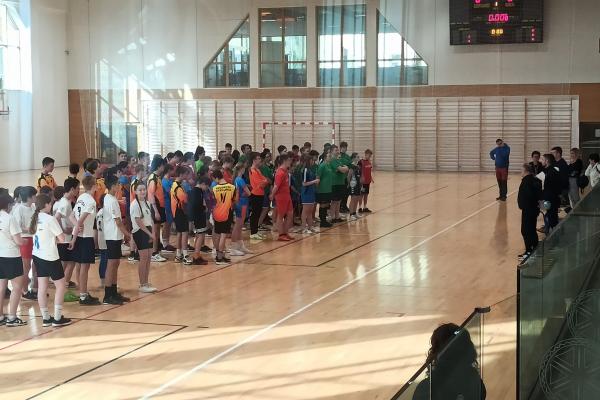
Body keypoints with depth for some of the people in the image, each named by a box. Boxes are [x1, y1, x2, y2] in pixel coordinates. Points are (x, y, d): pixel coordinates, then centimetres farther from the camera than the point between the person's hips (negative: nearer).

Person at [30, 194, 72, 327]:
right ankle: (57, 318, 3)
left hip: (38, 255, 7)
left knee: (42, 287, 8)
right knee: (61, 285, 4)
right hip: (50, 257, -7)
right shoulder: (50, 219, -16)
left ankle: (45, 318, 13)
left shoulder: (36, 218, 5)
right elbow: (62, 239, -14)